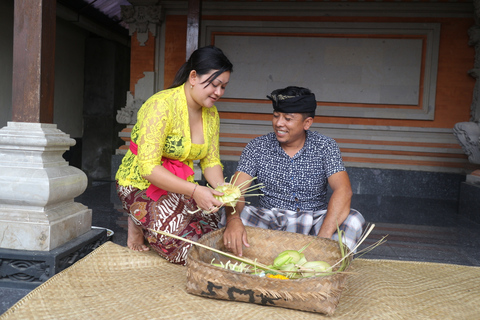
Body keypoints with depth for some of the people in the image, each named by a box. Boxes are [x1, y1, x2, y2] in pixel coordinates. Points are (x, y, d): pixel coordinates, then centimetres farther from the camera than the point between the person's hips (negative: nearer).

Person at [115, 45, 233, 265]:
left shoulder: (211, 114, 2)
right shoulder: (162, 105, -23)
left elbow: (211, 161, 4)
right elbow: (148, 168, -28)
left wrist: (221, 188, -18)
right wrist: (194, 191, -35)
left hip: (178, 187, 8)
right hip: (142, 186, -7)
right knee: (191, 248, -23)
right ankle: (139, 226, 3)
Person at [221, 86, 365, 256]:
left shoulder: (325, 147, -4)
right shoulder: (257, 147, -2)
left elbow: (343, 191, -17)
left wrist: (323, 238, -32)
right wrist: (233, 220, -37)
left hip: (313, 222, 0)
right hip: (268, 221, 0)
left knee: (354, 219, -26)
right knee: (231, 216, -27)